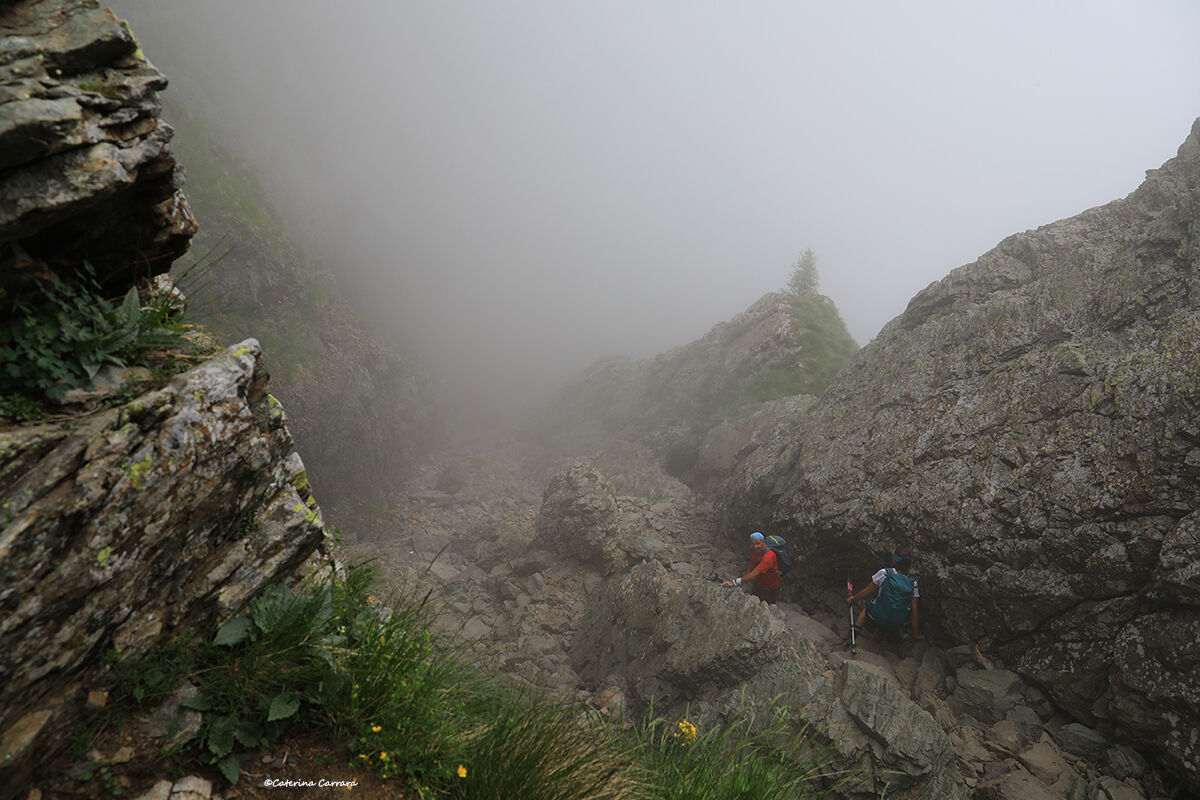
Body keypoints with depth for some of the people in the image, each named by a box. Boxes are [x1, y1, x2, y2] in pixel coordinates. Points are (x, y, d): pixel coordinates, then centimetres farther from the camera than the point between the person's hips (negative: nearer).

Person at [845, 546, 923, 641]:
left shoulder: (884, 573, -16)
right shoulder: (913, 585, -11)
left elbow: (866, 593, -6)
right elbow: (914, 612, -7)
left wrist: (852, 600, 12)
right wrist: (916, 634, 7)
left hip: (877, 618, -1)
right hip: (897, 624, 1)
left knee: (866, 608, 31)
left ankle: (855, 631, 14)